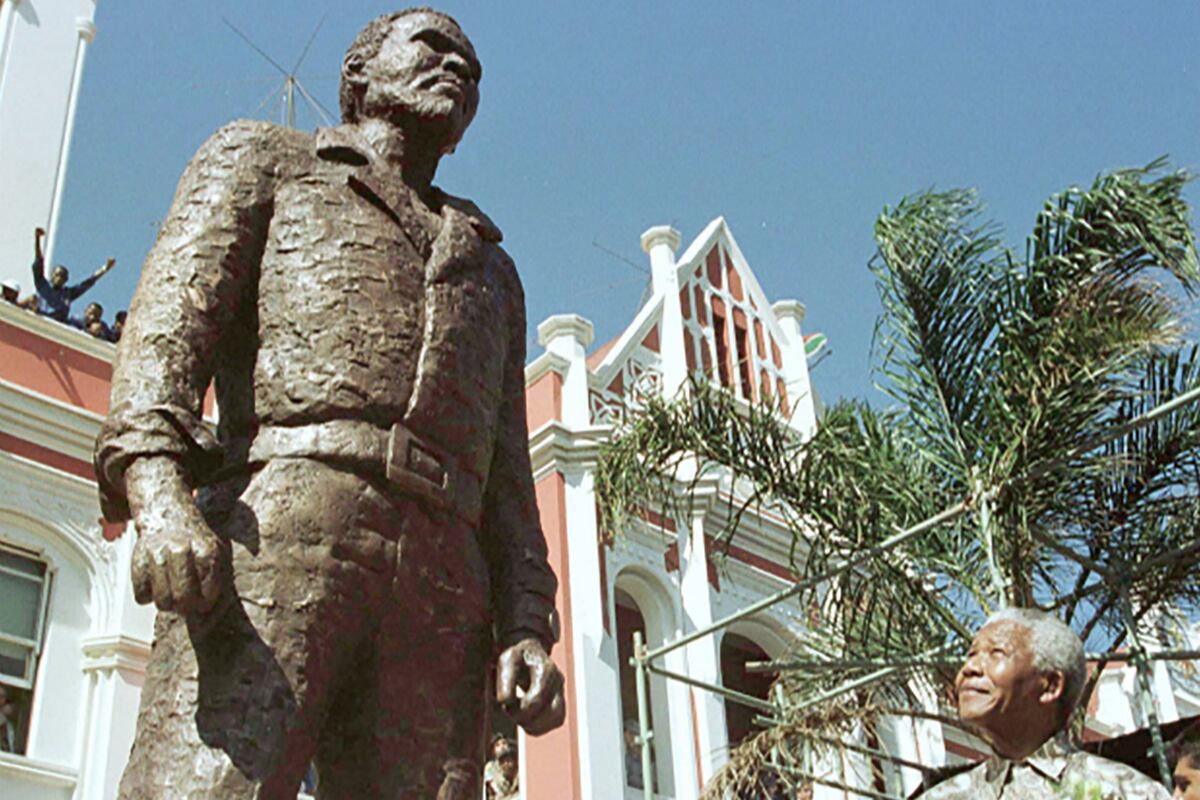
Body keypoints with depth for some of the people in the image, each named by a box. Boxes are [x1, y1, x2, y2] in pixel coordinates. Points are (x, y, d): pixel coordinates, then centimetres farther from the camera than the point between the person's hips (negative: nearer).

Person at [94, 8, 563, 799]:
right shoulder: (262, 157, 25)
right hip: (277, 526, -4)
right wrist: (158, 492, -14)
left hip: (444, 585, 4)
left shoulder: (489, 266, 37)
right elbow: (174, 311, 6)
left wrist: (525, 627, 8)